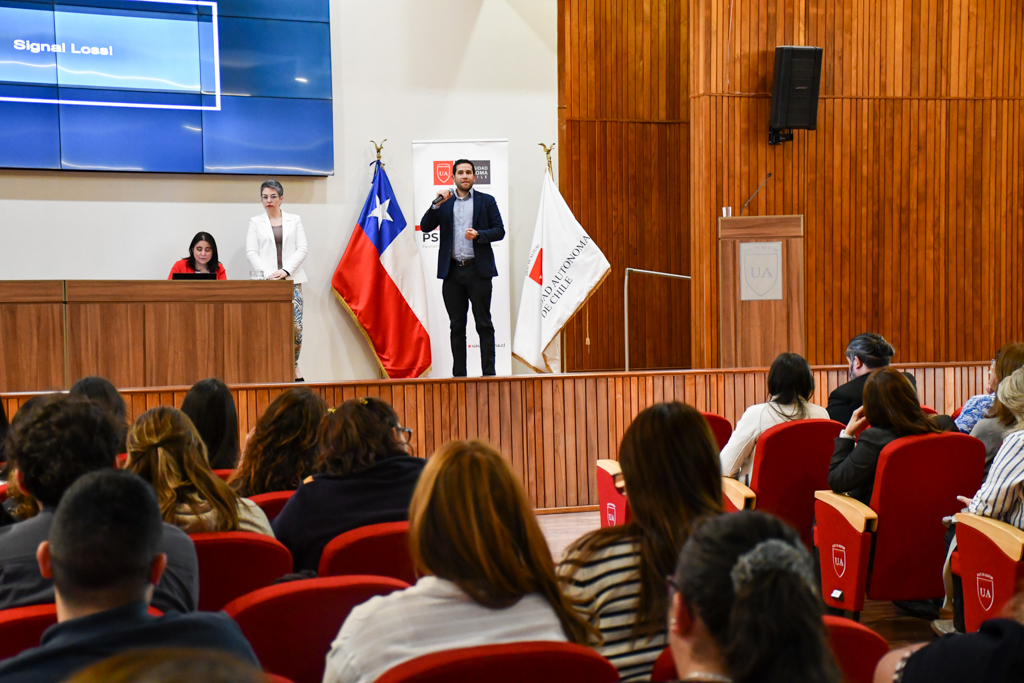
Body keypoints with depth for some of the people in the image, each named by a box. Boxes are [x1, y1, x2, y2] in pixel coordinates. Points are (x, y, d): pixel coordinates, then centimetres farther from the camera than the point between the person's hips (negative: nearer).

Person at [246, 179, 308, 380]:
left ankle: (294, 366, 7)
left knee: (295, 325, -8)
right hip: (266, 281, 0)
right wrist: (268, 273, -11)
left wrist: (285, 270, -9)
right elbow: (251, 252, 3)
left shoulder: (294, 220, 12)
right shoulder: (255, 222, 11)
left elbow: (302, 248, 4)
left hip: (291, 279, 0)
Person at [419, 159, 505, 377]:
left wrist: (478, 234, -14)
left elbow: (499, 231, 2)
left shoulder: (486, 201, 7)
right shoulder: (444, 202, 12)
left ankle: (489, 373, 1)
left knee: (484, 324, -2)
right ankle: (459, 374, 11)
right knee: (457, 325, 6)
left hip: (478, 269, -2)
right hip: (452, 270, 2)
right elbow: (425, 227, 3)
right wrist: (437, 204, -10)